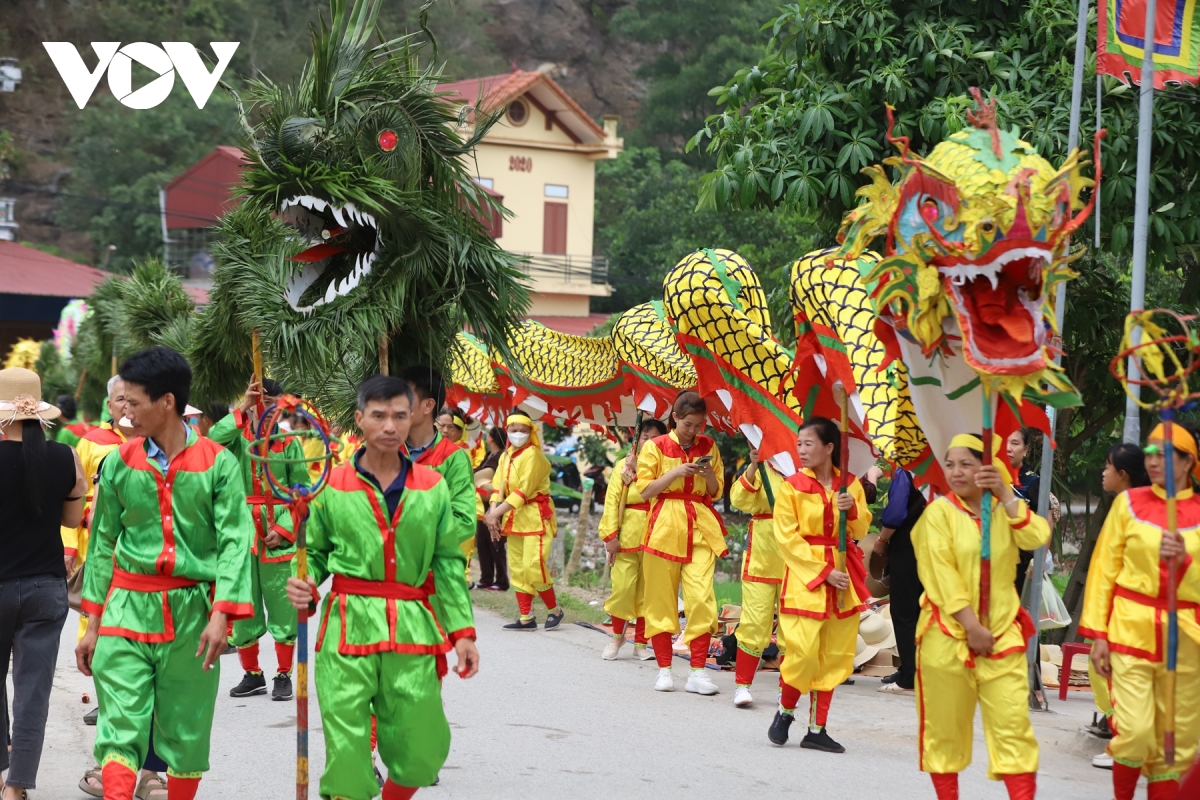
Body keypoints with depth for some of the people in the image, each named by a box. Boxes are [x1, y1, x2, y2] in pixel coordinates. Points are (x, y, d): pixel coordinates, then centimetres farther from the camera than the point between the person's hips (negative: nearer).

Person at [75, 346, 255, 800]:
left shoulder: (218, 463, -2)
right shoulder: (119, 464, 4)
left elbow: (235, 542, -6)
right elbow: (103, 545, 10)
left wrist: (221, 614, -17)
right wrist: (92, 623, 9)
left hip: (192, 610, -1)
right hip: (127, 609, 1)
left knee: (186, 735, 9)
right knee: (120, 730, -8)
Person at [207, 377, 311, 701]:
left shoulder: (289, 442, 2)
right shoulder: (238, 435, 3)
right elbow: (212, 440, -20)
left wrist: (284, 528, -9)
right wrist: (243, 407, -18)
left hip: (278, 537, -1)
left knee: (282, 607, 1)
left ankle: (284, 675, 13)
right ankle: (252, 675, 22)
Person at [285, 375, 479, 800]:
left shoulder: (432, 486, 7)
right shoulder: (333, 486, 3)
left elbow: (447, 564, 9)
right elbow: (315, 551, 12)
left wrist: (462, 631, 4)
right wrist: (305, 584, -10)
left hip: (414, 629, 2)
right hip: (349, 625, -2)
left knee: (421, 751, 5)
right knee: (347, 752, -6)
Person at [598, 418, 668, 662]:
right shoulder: (625, 465, 6)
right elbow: (612, 500, 0)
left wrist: (639, 470, -10)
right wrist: (610, 535, -8)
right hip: (628, 534, -1)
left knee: (648, 591, 3)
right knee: (623, 587, -5)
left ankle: (641, 642, 14)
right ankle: (617, 636, 15)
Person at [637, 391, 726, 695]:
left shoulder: (708, 447, 12)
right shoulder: (655, 447, 3)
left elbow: (716, 492, 14)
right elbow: (645, 490, -2)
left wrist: (709, 473, -6)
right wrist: (676, 472, -12)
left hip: (700, 527, 2)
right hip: (664, 528, -1)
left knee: (701, 598, -10)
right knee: (661, 599, 1)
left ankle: (697, 673, -6)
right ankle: (664, 670, 12)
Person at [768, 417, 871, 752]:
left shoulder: (850, 485, 7)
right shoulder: (792, 487, -3)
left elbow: (860, 531, 9)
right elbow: (787, 538, -7)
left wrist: (852, 510, -13)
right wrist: (823, 572, -13)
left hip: (844, 576, 4)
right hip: (805, 574, -4)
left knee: (833, 656, 5)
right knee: (803, 652, -12)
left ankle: (817, 729, 13)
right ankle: (785, 711, 13)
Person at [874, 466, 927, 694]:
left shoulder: (904, 471, -14)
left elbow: (895, 512, -20)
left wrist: (882, 540, -4)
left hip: (905, 549, -8)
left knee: (903, 612, -2)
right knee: (919, 611, 15)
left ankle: (909, 678, -2)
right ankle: (918, 670, 22)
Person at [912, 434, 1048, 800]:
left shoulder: (1004, 510, 10)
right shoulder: (939, 512, -2)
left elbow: (1036, 538, -9)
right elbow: (942, 574, -10)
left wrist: (1006, 494, -15)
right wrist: (972, 626, -15)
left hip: (1002, 633, 2)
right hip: (947, 633, -2)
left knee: (1012, 725, -5)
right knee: (945, 726, 4)